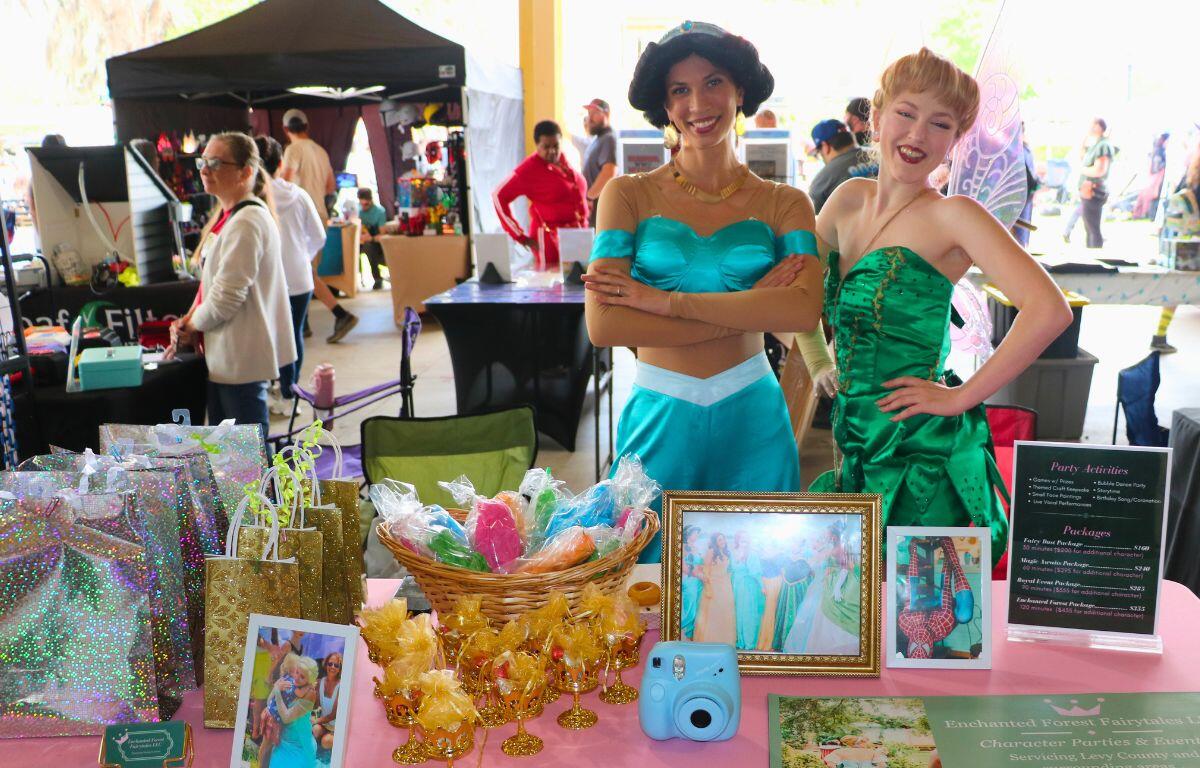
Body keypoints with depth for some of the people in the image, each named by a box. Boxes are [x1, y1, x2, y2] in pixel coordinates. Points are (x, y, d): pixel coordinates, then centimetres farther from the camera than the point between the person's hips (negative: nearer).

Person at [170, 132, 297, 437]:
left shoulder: (246, 223, -20)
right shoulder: (228, 216, 13)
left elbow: (226, 297, -23)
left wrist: (191, 324, -6)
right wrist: (188, 319, 4)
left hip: (241, 358, -11)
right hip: (225, 355, 11)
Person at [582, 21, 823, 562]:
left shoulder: (784, 204, 4)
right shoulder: (630, 195, -1)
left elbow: (804, 311, -15)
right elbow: (603, 325, -14)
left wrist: (666, 300, -19)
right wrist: (749, 309, -12)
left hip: (753, 421, 1)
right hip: (660, 419, -1)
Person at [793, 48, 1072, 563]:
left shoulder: (953, 216, -13)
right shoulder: (850, 199, 6)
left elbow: (1049, 310, -24)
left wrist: (962, 397, -19)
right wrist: (818, 362, 10)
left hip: (920, 452, -6)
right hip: (855, 445, 6)